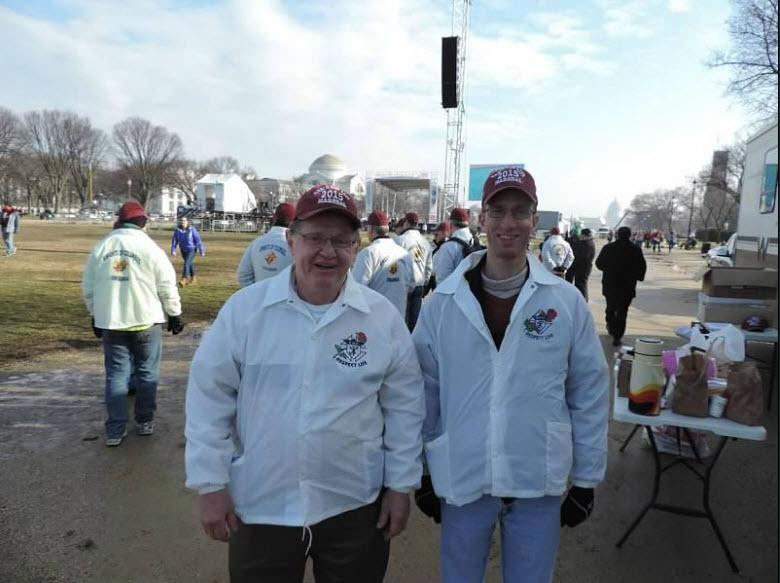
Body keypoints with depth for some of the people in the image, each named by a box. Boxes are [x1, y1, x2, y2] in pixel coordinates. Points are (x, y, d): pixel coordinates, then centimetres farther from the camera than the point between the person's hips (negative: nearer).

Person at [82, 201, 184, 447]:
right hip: (145, 320, -3)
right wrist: (174, 314, 5)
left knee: (116, 373, 8)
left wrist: (95, 315, 21)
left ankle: (115, 430, 8)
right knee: (146, 371, 11)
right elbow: (167, 286, -7)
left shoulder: (101, 246, 3)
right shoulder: (149, 247, -8)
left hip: (110, 321, 3)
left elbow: (88, 287, 9)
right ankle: (145, 421, 19)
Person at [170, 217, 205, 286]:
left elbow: (198, 240, -13)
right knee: (190, 263, 20)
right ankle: (193, 278, 39)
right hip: (183, 250, 5)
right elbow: (174, 241, -5)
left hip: (192, 250, -4)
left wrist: (202, 251, -11)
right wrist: (173, 251, -15)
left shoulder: (192, 230, -18)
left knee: (186, 264, -20)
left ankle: (183, 280, -23)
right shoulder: (177, 230, -9)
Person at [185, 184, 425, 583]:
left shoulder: (383, 317, -6)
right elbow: (210, 397, -3)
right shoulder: (244, 308, -8)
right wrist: (211, 482, -3)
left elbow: (404, 406, 1)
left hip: (354, 507, 1)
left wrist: (401, 484, 2)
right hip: (260, 508, 0)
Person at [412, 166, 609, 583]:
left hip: (540, 484, 0)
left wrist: (586, 480, 4)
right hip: (462, 481, 1)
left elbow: (589, 395, 0)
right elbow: (425, 392, 1)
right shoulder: (441, 303, -7)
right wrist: (419, 472, 7)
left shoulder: (567, 302, -7)